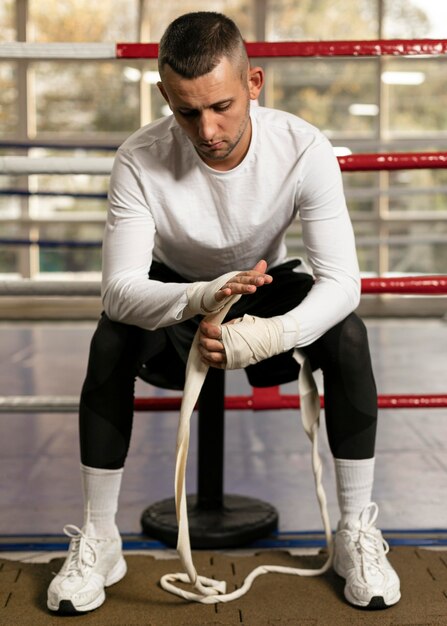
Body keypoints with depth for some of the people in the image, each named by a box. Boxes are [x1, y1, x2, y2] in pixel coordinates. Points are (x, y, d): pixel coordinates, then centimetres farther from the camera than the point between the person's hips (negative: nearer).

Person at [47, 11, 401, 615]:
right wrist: (201, 298, -55)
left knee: (348, 334, -28)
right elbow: (120, 289, -34)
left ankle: (357, 532, -13)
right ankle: (98, 540, -17)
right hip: (175, 291, 0)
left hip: (268, 289, 1)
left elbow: (342, 280, -30)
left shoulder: (304, 150, -27)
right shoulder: (140, 160, -29)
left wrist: (272, 335, -50)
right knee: (111, 338, -31)